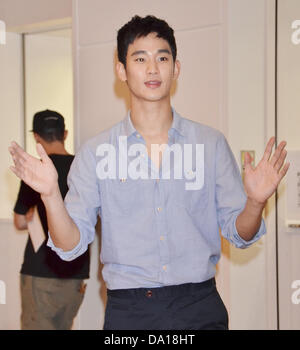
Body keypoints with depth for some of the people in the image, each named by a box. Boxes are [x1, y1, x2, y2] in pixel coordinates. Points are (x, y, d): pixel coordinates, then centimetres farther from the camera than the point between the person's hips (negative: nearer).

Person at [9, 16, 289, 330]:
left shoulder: (211, 144, 4)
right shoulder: (95, 152, 1)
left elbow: (239, 234, 5)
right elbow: (71, 246, -3)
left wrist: (255, 202, -16)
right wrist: (50, 195, -20)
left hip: (199, 306, 1)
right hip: (128, 311, 0)